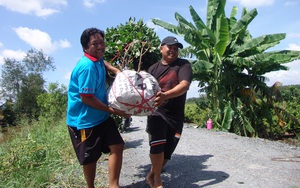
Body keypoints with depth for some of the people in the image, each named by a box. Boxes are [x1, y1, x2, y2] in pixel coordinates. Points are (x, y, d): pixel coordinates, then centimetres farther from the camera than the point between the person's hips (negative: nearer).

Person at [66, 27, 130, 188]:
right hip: (84, 120, -8)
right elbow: (87, 98, -25)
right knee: (90, 158, 9)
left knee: (117, 146, 2)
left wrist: (116, 71, 10)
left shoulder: (98, 60, 3)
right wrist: (113, 110, -18)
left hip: (101, 116, 8)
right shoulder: (87, 67, -25)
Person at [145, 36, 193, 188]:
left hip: (176, 116, 1)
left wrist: (165, 95, -34)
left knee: (167, 150, 7)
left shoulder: (183, 65, -2)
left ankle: (151, 176, 34)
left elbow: (185, 85, -18)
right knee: (157, 144, -20)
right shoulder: (153, 69, 7)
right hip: (157, 112, 0)